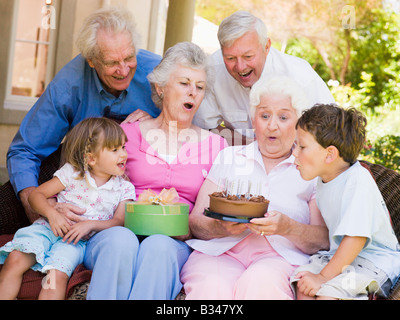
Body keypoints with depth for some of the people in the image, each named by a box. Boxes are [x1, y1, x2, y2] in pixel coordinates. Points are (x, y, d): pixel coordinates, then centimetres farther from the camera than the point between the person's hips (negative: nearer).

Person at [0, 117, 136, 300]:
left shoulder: (124, 189, 6)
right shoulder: (72, 173, 3)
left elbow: (119, 221, -2)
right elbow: (36, 195, 4)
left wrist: (91, 224, -18)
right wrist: (52, 213, -16)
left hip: (78, 240, -1)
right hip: (47, 228, 1)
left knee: (58, 274, -29)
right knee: (15, 259, -25)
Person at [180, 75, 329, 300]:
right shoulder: (228, 158, 21)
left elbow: (324, 239, 5)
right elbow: (195, 221, 11)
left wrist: (289, 228, -16)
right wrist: (220, 228, -12)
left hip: (280, 255, -1)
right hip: (221, 250, 1)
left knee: (261, 281, -37)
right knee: (212, 287, -35)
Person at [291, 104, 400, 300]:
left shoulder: (358, 180, -23)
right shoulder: (323, 181, 5)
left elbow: (356, 238, -28)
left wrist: (324, 277, -25)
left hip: (375, 261, -8)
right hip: (341, 255, 8)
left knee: (328, 292, -28)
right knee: (303, 284, -14)